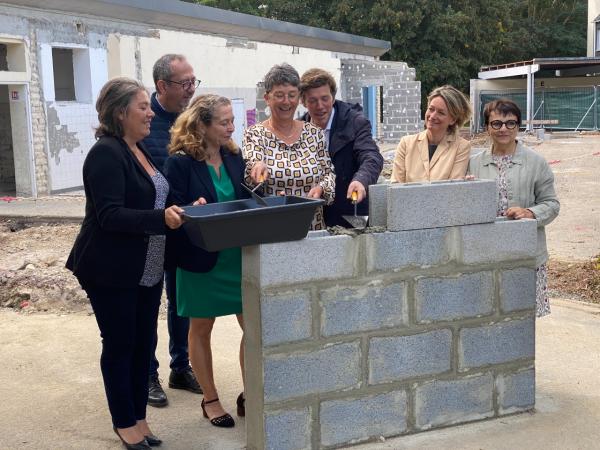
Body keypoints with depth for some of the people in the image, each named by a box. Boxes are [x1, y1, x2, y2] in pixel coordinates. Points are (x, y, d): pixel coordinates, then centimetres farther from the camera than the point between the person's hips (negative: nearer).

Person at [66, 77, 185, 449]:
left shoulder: (140, 150, 11)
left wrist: (186, 209, 5)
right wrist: (162, 218, -34)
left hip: (148, 268, 8)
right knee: (120, 345, 5)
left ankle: (138, 417, 26)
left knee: (144, 343, 13)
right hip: (112, 271, -8)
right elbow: (110, 215, -24)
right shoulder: (106, 154, -16)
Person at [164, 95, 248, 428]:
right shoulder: (180, 162, -12)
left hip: (239, 255, 5)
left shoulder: (234, 156, 4)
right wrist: (194, 209, -31)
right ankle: (210, 399, 27)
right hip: (201, 259, -4)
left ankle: (249, 396, 22)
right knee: (201, 328, 11)